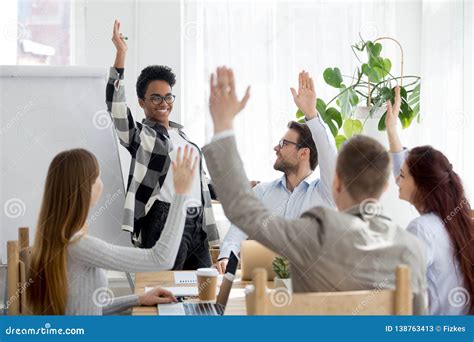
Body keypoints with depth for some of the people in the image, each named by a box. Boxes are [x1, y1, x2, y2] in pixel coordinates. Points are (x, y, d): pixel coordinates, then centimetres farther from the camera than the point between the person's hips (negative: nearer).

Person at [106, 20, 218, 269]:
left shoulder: (181, 134, 20)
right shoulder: (139, 135, 2)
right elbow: (114, 103, -15)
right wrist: (121, 53, -20)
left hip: (197, 223, 7)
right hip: (165, 222, -7)